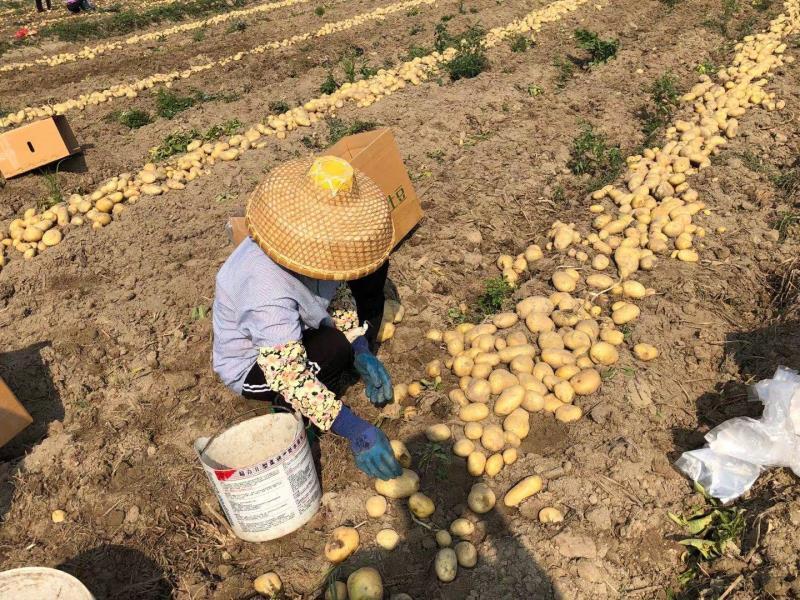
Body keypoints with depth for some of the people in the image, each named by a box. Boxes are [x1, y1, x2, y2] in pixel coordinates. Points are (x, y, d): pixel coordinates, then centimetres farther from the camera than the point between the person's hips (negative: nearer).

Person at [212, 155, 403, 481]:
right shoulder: (266, 292, -42)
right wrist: (356, 430, -48)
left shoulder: (308, 245, -20)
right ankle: (295, 420, -7)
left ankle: (363, 364, 7)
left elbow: (337, 294, -5)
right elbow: (290, 378, -43)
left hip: (296, 327, 7)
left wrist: (363, 354, -16)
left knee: (373, 269, -8)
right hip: (253, 365, -6)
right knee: (336, 348, -36)